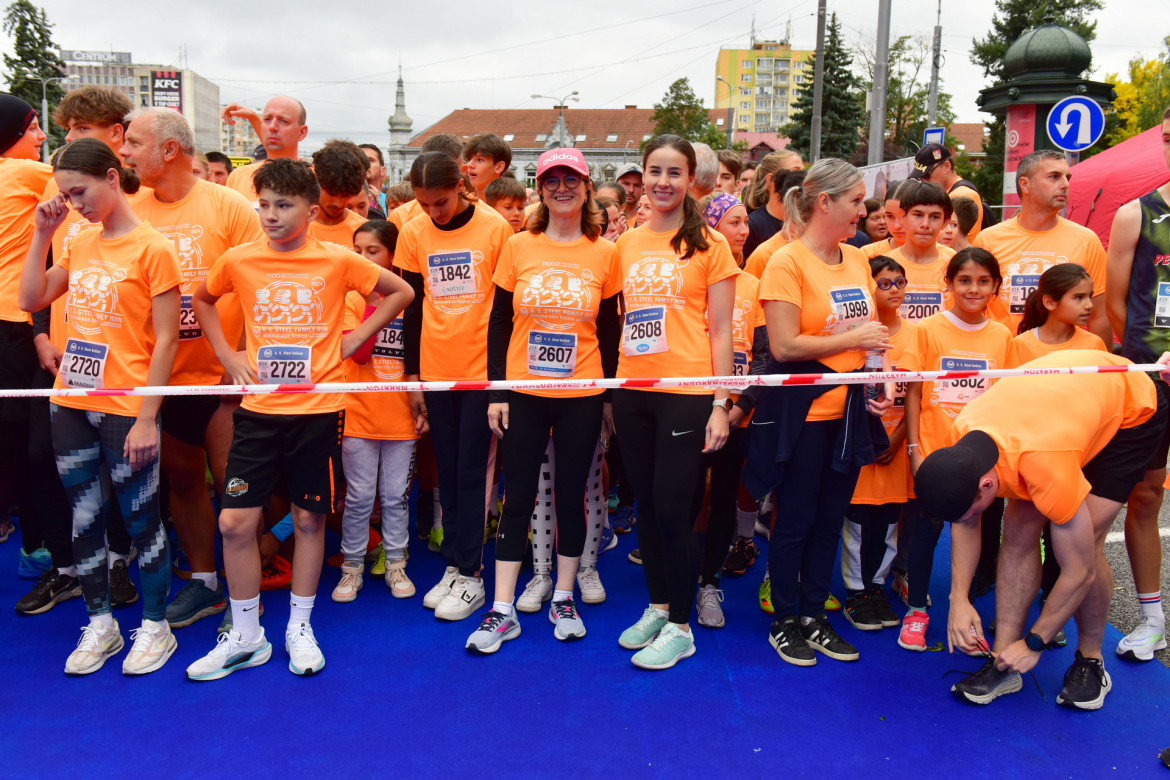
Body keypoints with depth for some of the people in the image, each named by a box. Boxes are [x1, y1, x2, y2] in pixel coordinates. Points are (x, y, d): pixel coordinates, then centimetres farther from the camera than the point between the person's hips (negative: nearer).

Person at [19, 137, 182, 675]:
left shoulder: (152, 248, -10)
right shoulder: (79, 244, 10)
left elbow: (165, 340, -12)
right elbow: (31, 300, 10)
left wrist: (146, 418, -15)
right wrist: (42, 233, 4)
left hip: (125, 409, -6)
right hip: (71, 405, 7)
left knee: (141, 519, 5)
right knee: (84, 519, 13)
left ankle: (154, 627, 21)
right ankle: (100, 626, 27)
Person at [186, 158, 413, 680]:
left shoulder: (337, 261, -5)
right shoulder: (238, 260, 1)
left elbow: (401, 292, 6)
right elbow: (203, 301, 20)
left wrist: (356, 337, 0)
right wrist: (227, 355, 7)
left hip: (318, 409, -1)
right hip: (258, 409, 2)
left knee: (309, 519, 9)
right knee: (235, 521, -1)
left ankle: (300, 628, 26)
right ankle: (245, 637, 18)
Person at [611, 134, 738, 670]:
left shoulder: (708, 244, -2)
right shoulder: (627, 243, 10)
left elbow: (720, 331, -4)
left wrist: (720, 404, -9)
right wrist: (612, 391, 10)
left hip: (686, 392, -4)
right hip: (633, 391, 5)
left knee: (672, 508, -3)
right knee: (646, 505, 12)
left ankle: (679, 626, 13)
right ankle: (657, 606, 29)